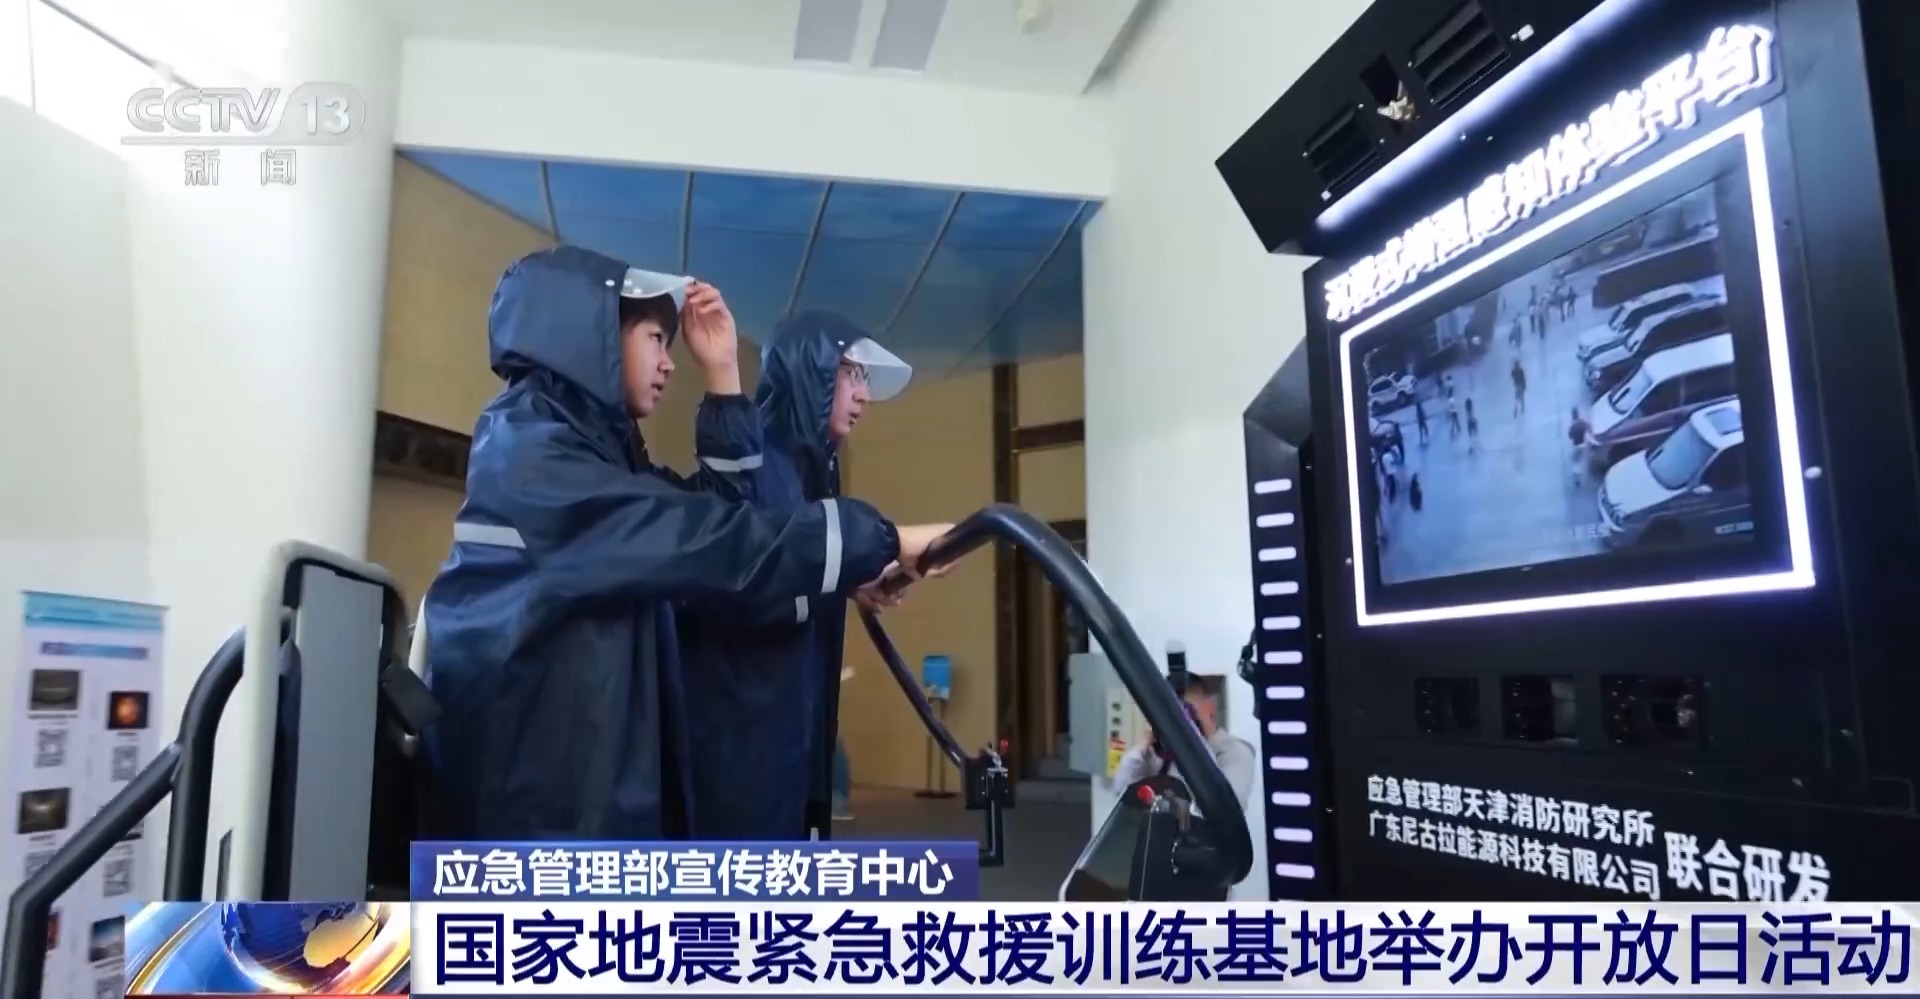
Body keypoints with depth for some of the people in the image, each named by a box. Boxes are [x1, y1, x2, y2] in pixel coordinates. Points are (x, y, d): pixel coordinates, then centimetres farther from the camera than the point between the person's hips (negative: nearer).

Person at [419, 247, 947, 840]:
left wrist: (722, 373, 7)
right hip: (528, 777, -9)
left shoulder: (595, 445, 15)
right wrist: (885, 542, -21)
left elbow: (715, 508, 13)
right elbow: (704, 541, -24)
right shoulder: (530, 450, -16)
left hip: (596, 765, 9)